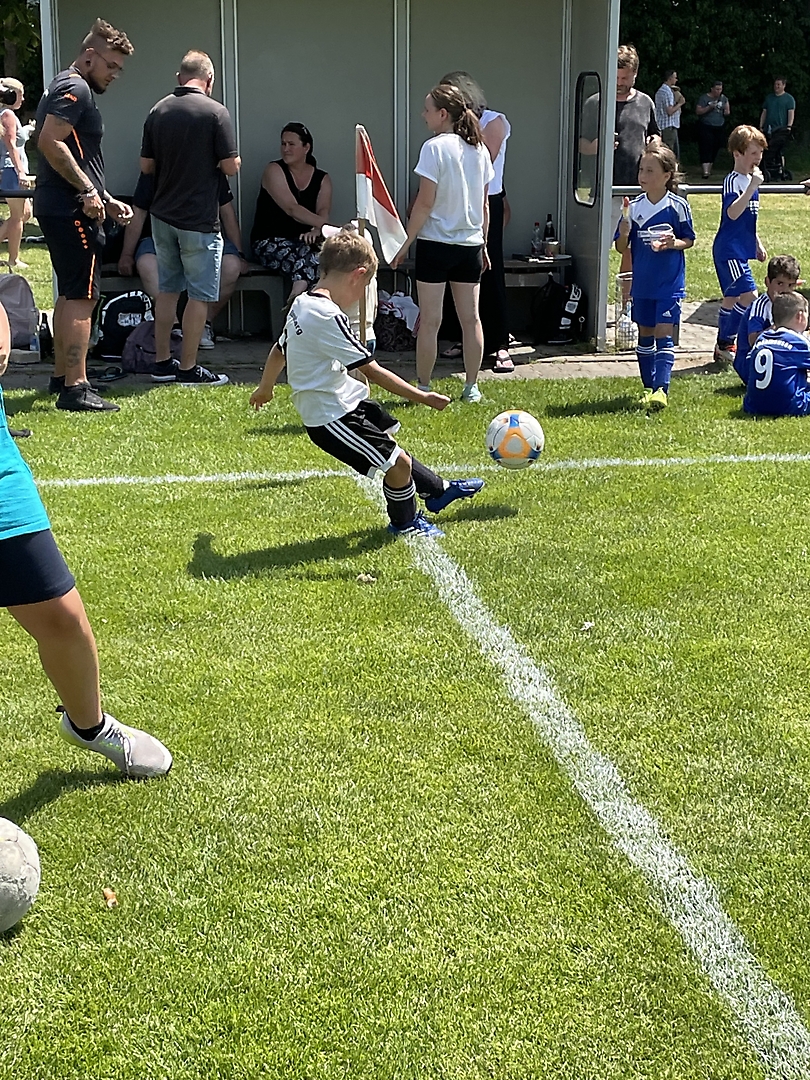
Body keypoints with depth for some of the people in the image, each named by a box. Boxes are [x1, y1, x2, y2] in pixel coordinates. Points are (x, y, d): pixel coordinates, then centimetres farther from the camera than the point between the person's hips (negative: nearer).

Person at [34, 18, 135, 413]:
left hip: (59, 207, 11)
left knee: (69, 296, 18)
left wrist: (107, 199, 22)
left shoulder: (66, 88, 22)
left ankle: (61, 376, 26)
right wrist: (88, 191, -21)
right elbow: (50, 143, -24)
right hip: (71, 210, -11)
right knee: (81, 297, -11)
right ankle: (75, 388, -12)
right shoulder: (75, 89, -12)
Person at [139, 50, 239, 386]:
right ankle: (188, 368, 3)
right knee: (200, 295, 2)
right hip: (199, 219, -6)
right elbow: (231, 167, -13)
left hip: (163, 214, 6)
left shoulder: (158, 111, 5)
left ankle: (162, 362, 19)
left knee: (167, 289, 15)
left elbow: (146, 166, 8)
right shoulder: (215, 112, -11)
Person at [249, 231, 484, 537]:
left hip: (344, 400, 11)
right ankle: (405, 521, 21)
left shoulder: (301, 304, 3)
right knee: (397, 463, -6)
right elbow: (373, 372, -24)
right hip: (332, 417, -11)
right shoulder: (328, 317, -26)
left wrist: (265, 389, 36)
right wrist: (422, 397, -17)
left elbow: (279, 351, 19)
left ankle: (438, 490, 42)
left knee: (389, 437, 25)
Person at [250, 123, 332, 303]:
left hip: (304, 240, 4)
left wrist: (316, 231, -32)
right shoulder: (274, 170, -2)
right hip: (269, 241, -4)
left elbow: (323, 211, -7)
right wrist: (325, 225, -30)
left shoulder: (322, 179, 11)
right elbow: (292, 209, -17)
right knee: (306, 255, -35)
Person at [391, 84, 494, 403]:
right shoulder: (480, 149, 8)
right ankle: (471, 387, 14)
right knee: (471, 319, 9)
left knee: (429, 321, 1)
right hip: (470, 244, 6)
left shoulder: (435, 147, -11)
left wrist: (405, 244, -8)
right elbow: (483, 204, 12)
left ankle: (423, 388, 6)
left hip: (435, 243, -6)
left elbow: (425, 203, -14)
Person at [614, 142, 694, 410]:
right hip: (642, 283, 4)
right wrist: (625, 224, -18)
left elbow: (689, 240, 2)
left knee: (663, 334, -10)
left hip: (670, 283, -4)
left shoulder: (678, 206, -8)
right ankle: (648, 387, 22)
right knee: (645, 335, 12)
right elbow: (621, 247, 1)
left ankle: (661, 389, -14)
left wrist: (673, 243, -19)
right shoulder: (633, 207, 0)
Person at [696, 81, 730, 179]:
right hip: (706, 127, -5)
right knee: (706, 149, -12)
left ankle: (709, 170, 16)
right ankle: (705, 172, -18)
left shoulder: (724, 98, 11)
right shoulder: (704, 98, -3)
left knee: (715, 149, 6)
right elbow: (698, 111, -7)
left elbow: (727, 112, 15)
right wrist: (709, 107, -18)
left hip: (719, 128, 5)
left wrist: (726, 111, -8)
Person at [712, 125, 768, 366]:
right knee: (748, 295, -14)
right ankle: (725, 344, -5)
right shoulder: (733, 181, -15)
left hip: (741, 249, 10)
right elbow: (733, 213, -32)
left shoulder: (750, 179, 14)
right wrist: (752, 187, -35)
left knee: (732, 298, 14)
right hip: (730, 249, -10)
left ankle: (723, 346, 22)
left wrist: (757, 244, 26)